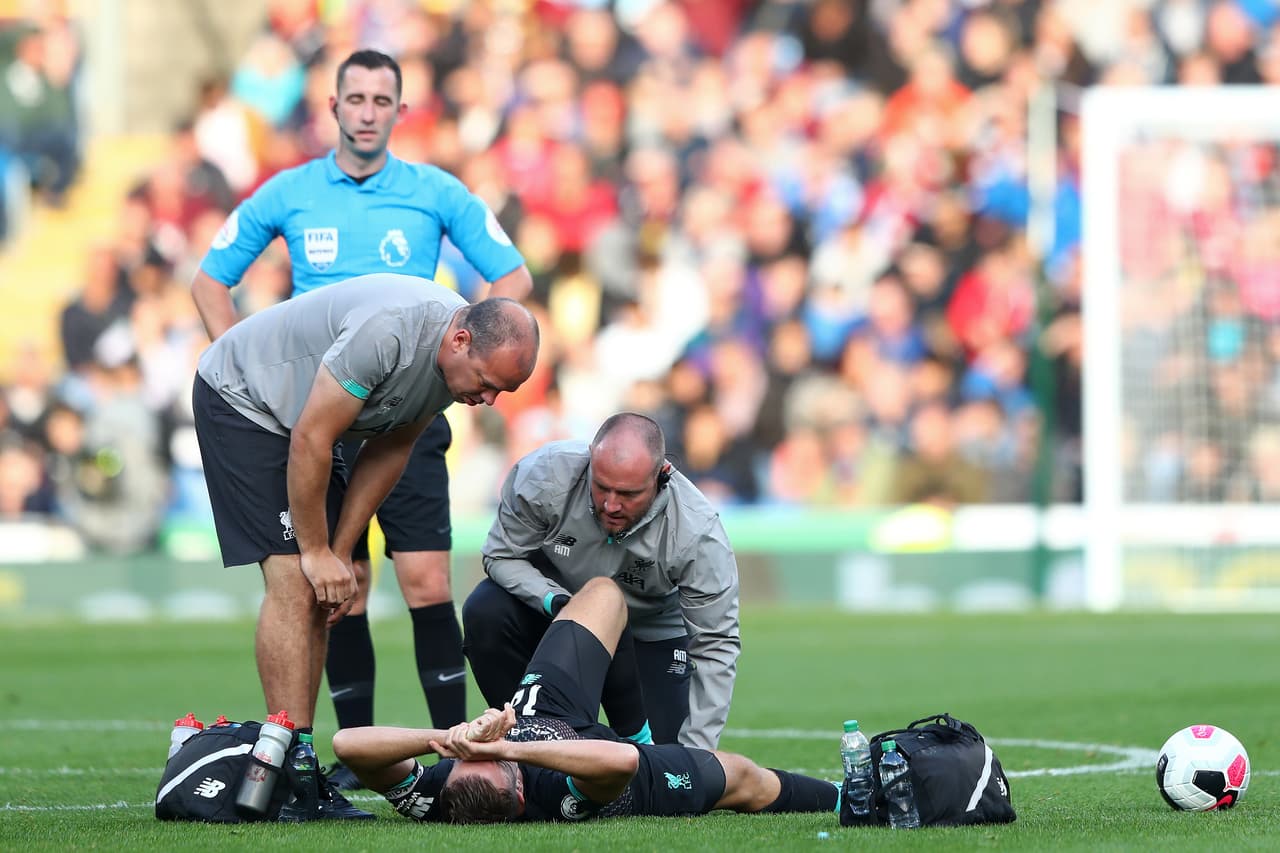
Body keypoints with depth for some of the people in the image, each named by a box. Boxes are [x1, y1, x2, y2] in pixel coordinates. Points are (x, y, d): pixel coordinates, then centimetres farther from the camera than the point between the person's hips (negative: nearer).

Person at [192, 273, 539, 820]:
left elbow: (390, 450, 3)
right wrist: (317, 552, -18)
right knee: (294, 584, -17)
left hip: (297, 414, 9)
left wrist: (340, 553, 0)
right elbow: (310, 441, -28)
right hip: (240, 399, -9)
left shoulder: (464, 358, -8)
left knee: (317, 594, 3)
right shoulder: (388, 331, -36)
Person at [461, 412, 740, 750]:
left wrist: (694, 754, -30)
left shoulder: (698, 531, -32)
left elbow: (716, 647, -25)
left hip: (648, 630, -1)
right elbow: (503, 555, -15)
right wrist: (554, 600, -37)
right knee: (485, 613, -30)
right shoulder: (544, 473, -32)